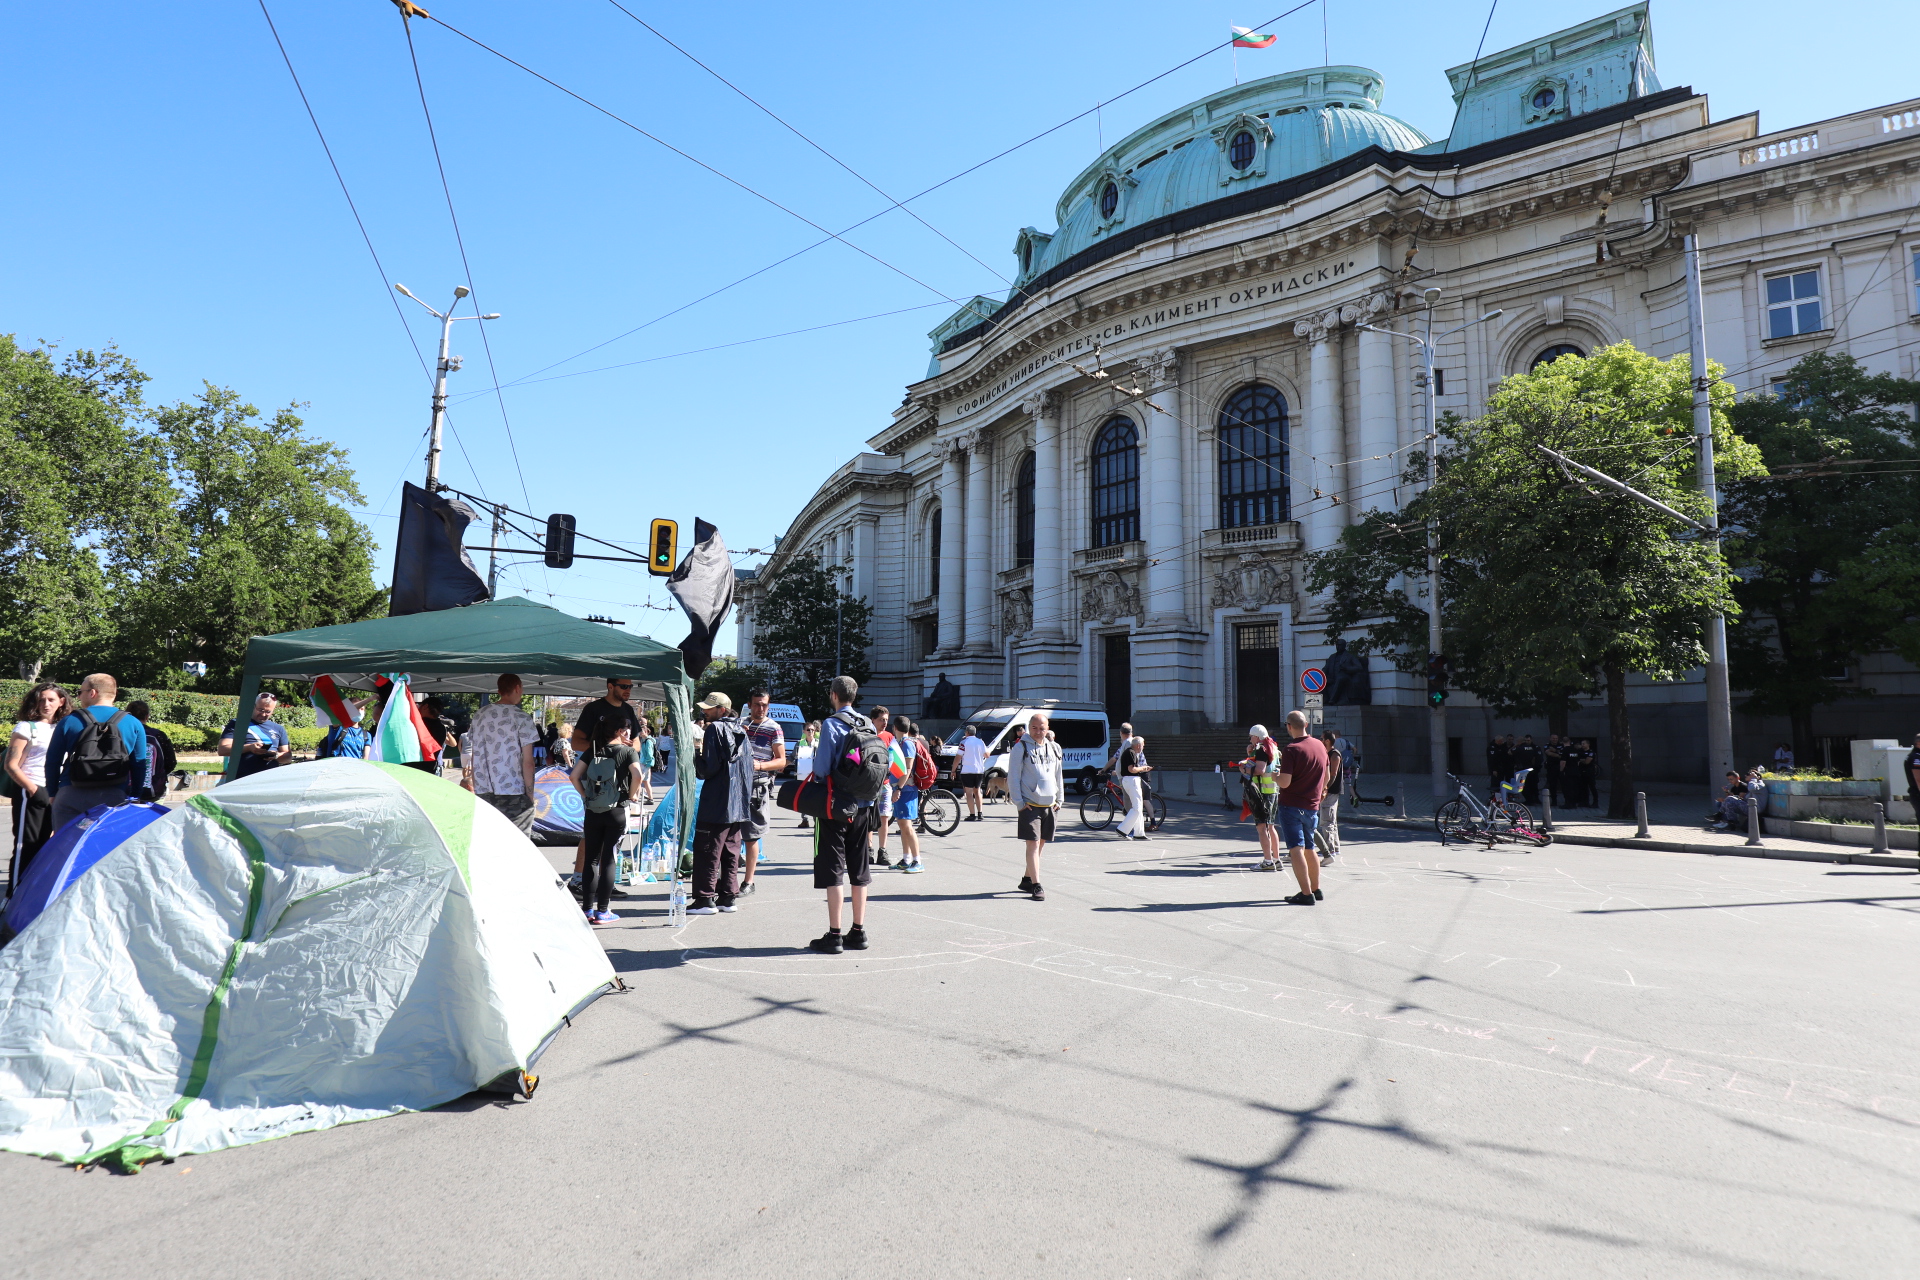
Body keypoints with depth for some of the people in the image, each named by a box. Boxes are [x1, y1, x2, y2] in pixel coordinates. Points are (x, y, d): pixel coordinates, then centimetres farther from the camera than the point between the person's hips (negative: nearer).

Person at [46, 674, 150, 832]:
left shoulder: (68, 721, 3)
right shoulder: (133, 724, 4)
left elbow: (53, 761, 7)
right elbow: (140, 767, 6)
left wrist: (52, 794, 18)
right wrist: (133, 800, 14)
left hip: (70, 797, 0)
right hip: (114, 798, 0)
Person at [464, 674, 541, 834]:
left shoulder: (479, 716, 9)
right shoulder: (522, 718, -8)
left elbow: (473, 756, 13)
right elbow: (527, 762, -9)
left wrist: (474, 788, 20)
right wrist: (530, 795, -2)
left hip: (482, 792, 6)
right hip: (513, 794, -6)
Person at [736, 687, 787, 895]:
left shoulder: (774, 728, -3)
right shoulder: (740, 724, 13)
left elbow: (781, 761, -5)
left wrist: (760, 765, -22)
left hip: (759, 787, -5)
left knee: (751, 836, -1)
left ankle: (748, 882, 9)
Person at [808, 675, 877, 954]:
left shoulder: (831, 724, -12)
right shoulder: (869, 726, 6)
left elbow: (822, 768, -16)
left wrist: (814, 755, 4)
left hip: (836, 807, -6)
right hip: (863, 807, 6)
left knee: (832, 871, 0)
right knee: (859, 871, 12)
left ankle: (834, 936, 1)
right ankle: (858, 932, 18)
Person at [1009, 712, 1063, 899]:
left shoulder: (1054, 748, 11)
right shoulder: (1021, 748, -5)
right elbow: (1013, 777, -5)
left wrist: (1059, 800, 13)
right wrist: (1019, 802, -10)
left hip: (1050, 805, 5)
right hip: (1030, 805, -5)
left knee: (1041, 844, 11)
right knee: (1033, 844, -9)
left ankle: (1027, 879, 24)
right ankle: (1036, 885, -7)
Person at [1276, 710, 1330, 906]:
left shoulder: (1291, 750, -17)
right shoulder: (1320, 746, 5)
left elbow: (1285, 782, -22)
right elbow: (1326, 776, 17)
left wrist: (1275, 775, -3)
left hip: (1291, 806, -7)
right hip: (1312, 807, 7)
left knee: (1296, 849, -5)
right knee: (1309, 849, 19)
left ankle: (1306, 894, -9)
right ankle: (1316, 890, 26)